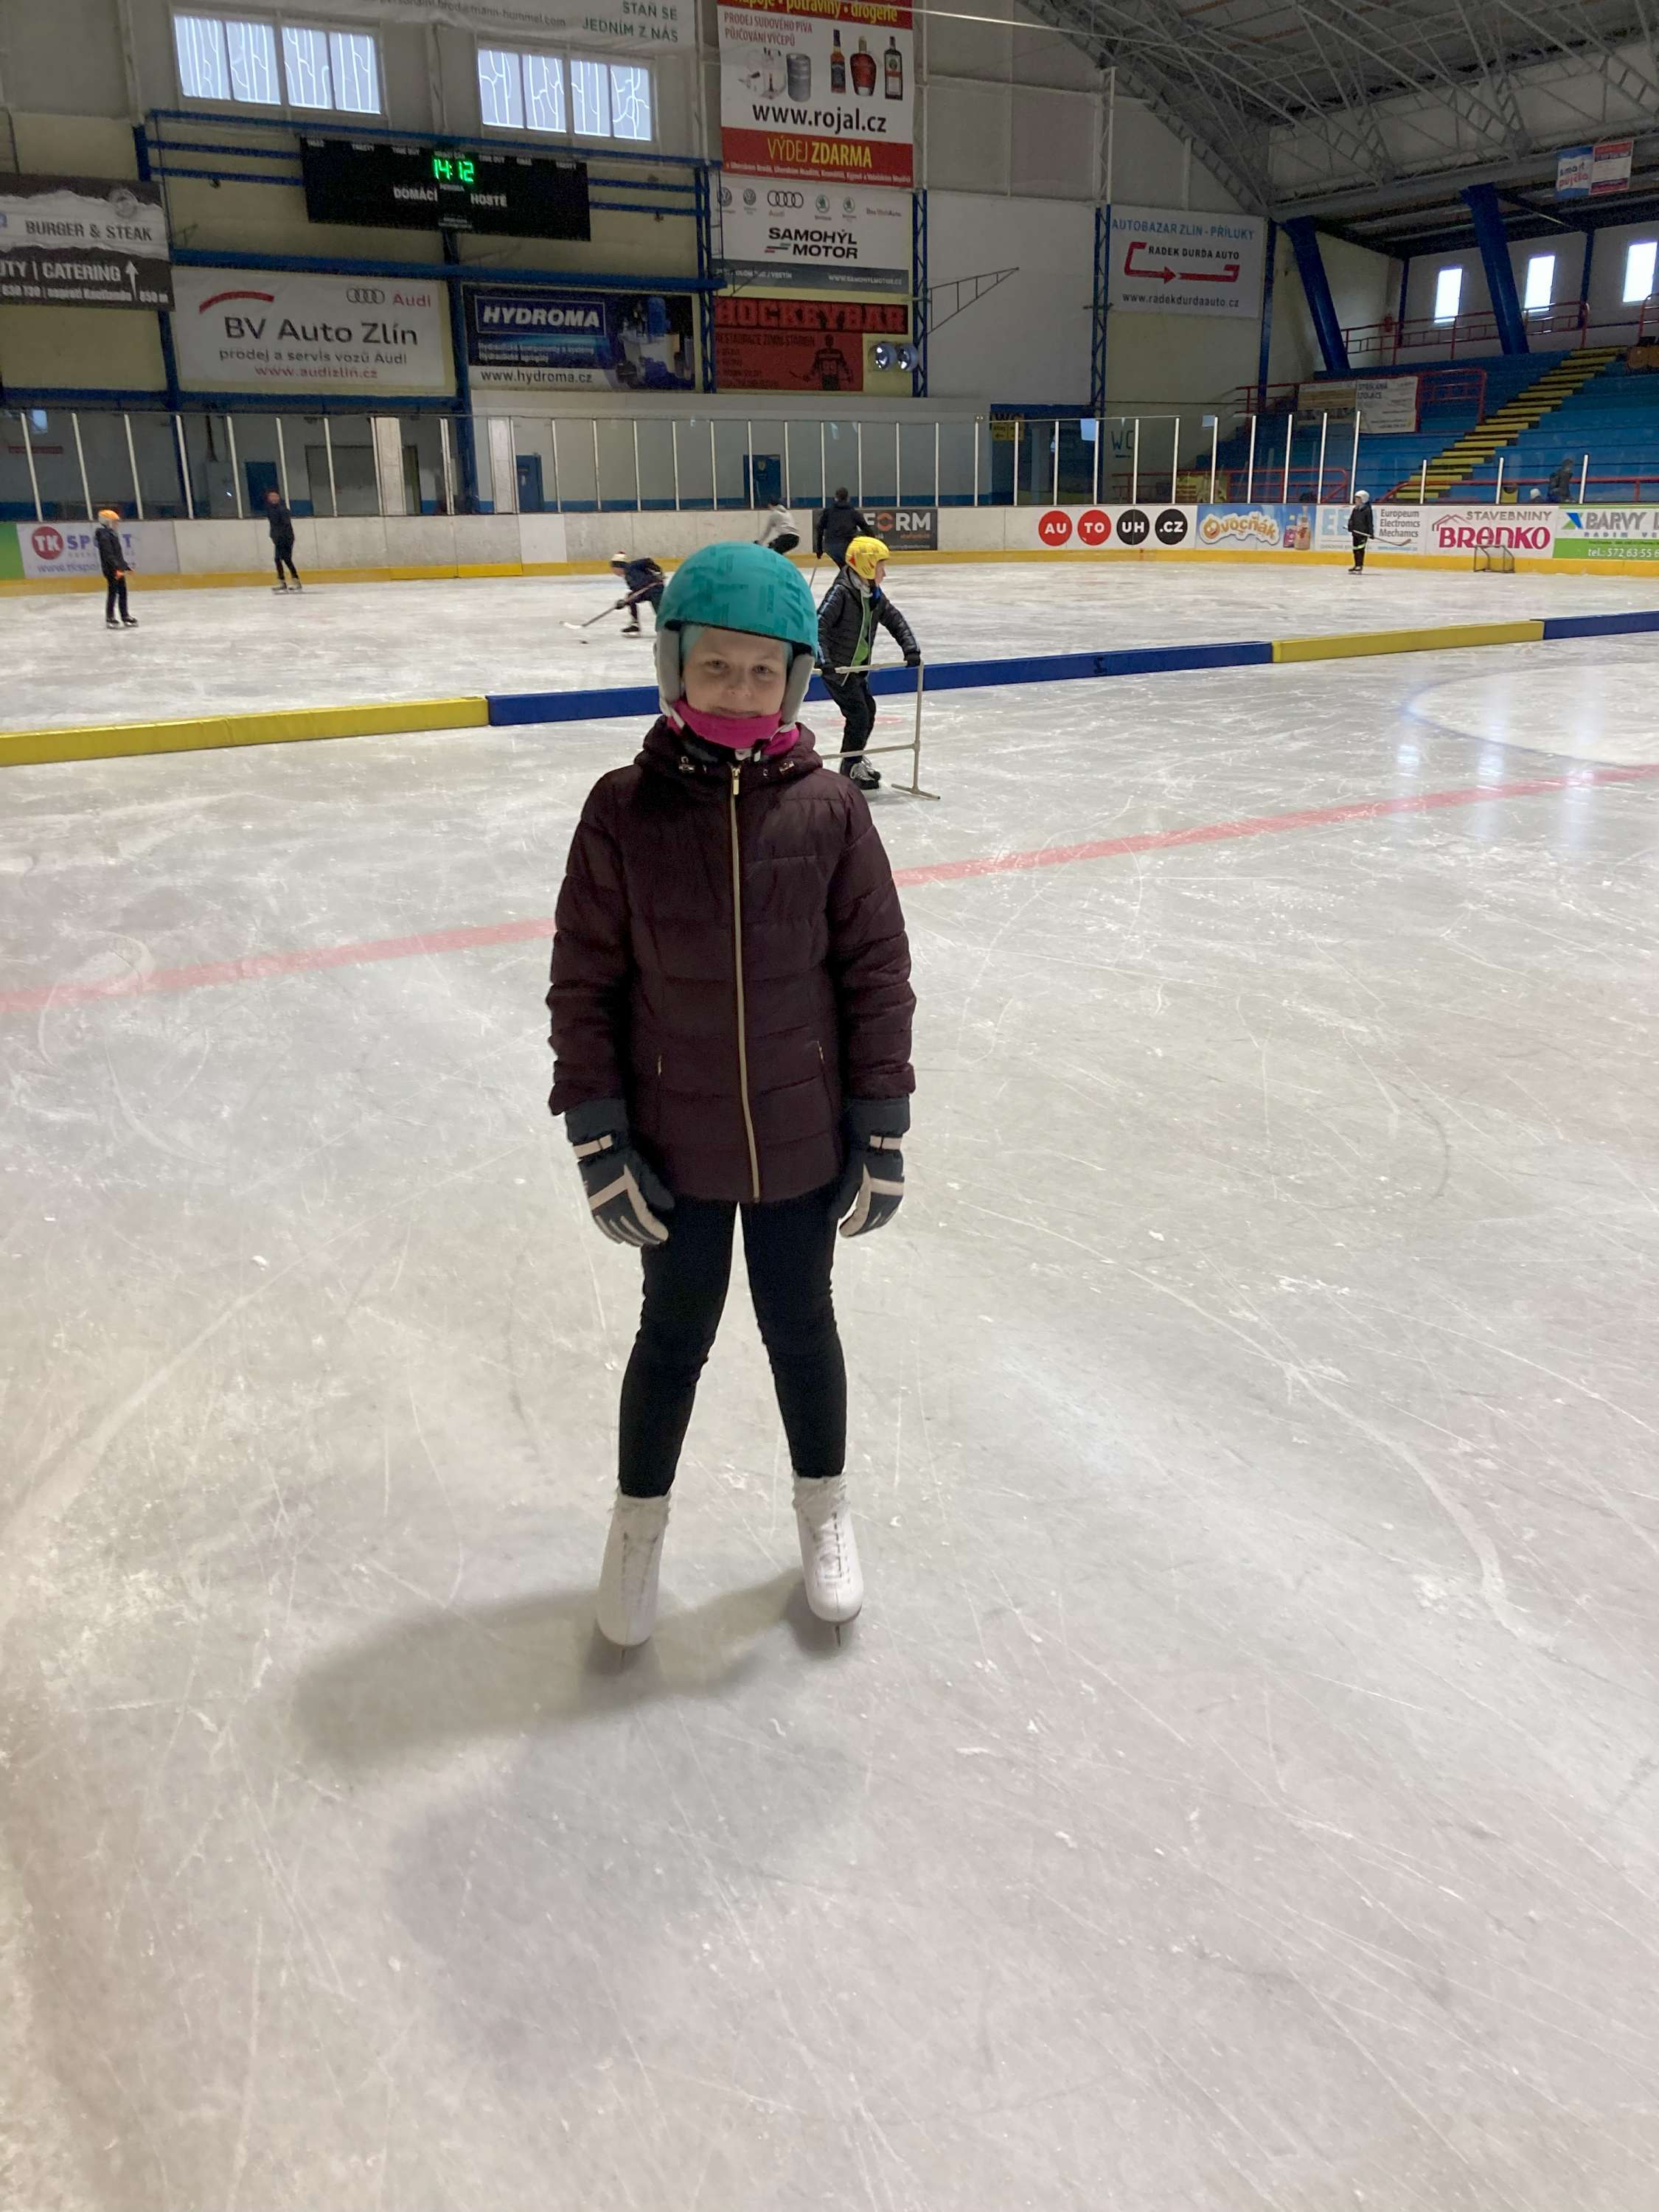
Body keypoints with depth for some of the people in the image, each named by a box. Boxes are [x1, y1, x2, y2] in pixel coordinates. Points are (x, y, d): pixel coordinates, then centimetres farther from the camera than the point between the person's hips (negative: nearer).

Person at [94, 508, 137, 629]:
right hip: (111, 570, -9)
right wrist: (116, 568, -27)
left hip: (119, 569, 9)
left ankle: (125, 617, 21)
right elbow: (108, 555, -22)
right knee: (113, 592, -6)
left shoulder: (113, 534, 17)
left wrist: (127, 566, 24)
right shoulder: (104, 535, -13)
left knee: (122, 592, 13)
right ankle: (110, 619, -2)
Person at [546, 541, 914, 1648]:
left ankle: (825, 1507, 45)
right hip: (674, 1149, 0)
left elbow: (877, 973, -5)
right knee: (674, 1338, 17)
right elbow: (585, 983, -6)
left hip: (805, 1143, 0)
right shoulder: (625, 810, -11)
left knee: (802, 1326, 19)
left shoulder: (828, 809, -10)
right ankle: (639, 1524, 42)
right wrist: (598, 1135, -6)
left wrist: (883, 1130, -3)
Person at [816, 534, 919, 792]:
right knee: (858, 715, -9)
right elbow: (819, 626, -29)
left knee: (868, 711, 16)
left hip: (857, 666, 9)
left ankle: (856, 757, 35)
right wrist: (824, 661, -39)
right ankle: (850, 770, 3)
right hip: (836, 668, -9)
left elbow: (895, 620, 11)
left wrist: (910, 648, -2)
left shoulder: (874, 594, 4)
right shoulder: (841, 592, -21)